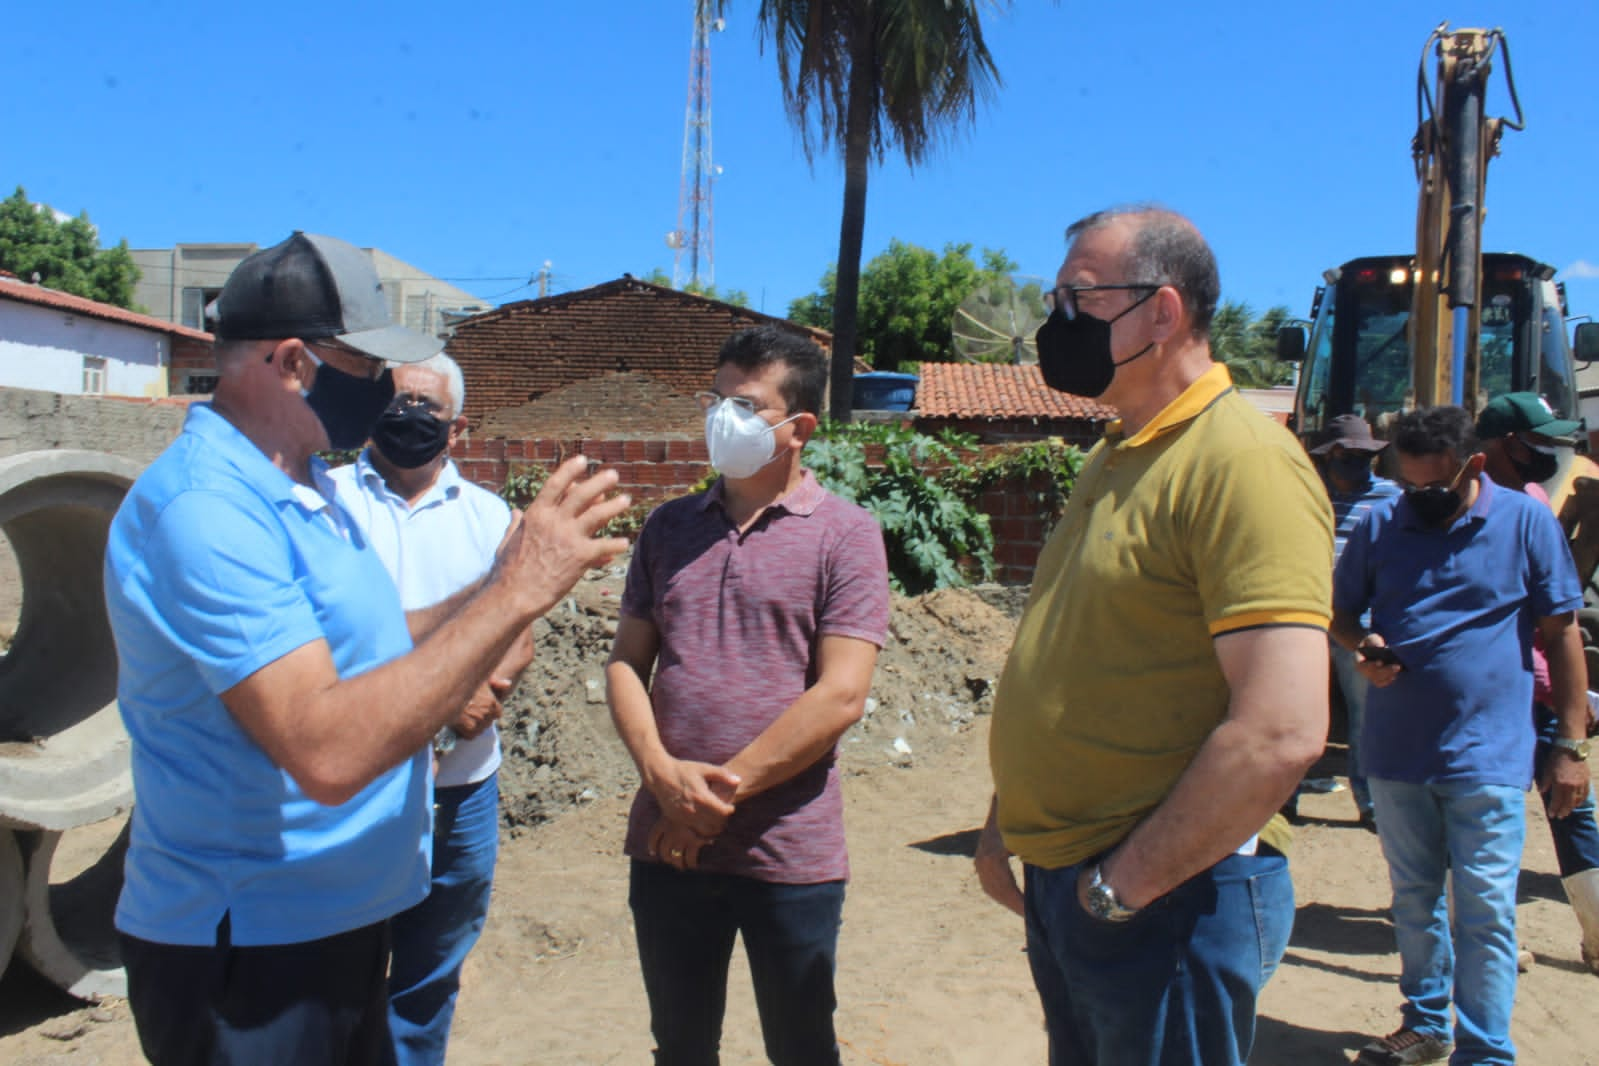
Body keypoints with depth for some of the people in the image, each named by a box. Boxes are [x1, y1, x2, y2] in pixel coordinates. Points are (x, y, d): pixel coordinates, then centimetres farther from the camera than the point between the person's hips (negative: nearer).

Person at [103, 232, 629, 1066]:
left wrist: (493, 590, 2)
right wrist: (514, 593, -30)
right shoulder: (204, 508, -24)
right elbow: (326, 753, -33)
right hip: (249, 949, -9)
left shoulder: (302, 487, 8)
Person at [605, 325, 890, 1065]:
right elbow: (626, 663, 6)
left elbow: (840, 696, -14)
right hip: (667, 843, 4)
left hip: (789, 855, -4)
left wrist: (719, 792, -13)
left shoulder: (844, 534, -6)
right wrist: (662, 772, -12)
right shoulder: (669, 527, 8)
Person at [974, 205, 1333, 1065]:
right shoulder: (1112, 460, 11)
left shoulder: (1243, 460, -18)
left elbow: (1280, 735, -25)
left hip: (1169, 897, -8)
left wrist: (1123, 886, -18)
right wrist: (1005, 823, 13)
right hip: (1058, 886, 8)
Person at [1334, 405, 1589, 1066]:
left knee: (1485, 911, 0)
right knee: (1414, 901, 17)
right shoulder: (1380, 526, 2)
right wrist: (1364, 647, -11)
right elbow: (1340, 613, 12)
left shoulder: (1526, 522, -4)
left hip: (1487, 757, -3)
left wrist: (1572, 746, -4)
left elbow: (1562, 634, -1)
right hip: (1396, 753, 3)